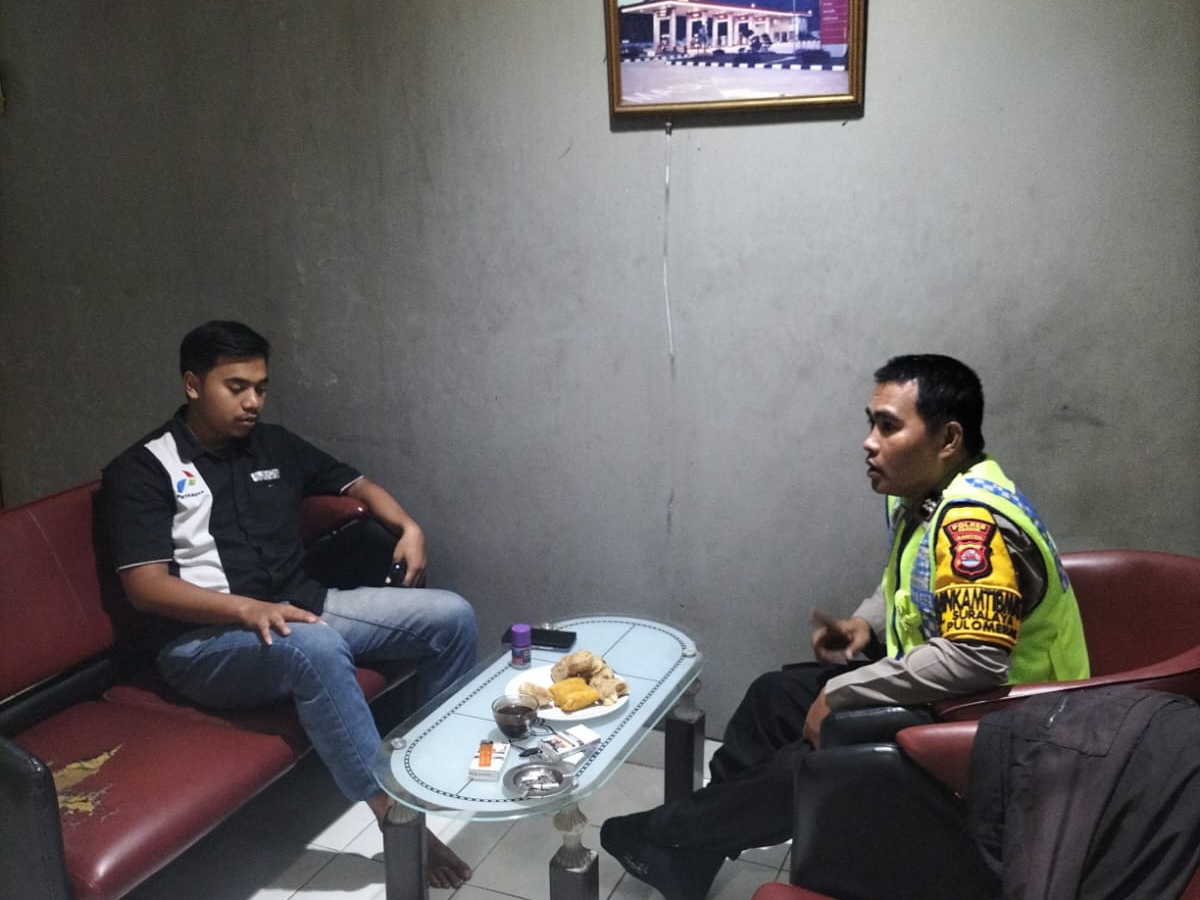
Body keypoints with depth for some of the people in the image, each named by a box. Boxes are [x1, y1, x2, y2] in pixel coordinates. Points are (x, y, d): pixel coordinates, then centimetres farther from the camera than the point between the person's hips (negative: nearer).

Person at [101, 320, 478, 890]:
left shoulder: (273, 445, 13)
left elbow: (355, 483, 24)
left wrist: (408, 527, 3)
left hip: (306, 609, 6)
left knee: (451, 615, -7)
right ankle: (395, 813, -26)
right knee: (315, 649, -39)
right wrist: (247, 609, -27)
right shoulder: (142, 470, -4)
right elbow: (145, 587, -13)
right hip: (204, 640, -6)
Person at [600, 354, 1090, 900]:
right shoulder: (924, 494, 1)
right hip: (937, 691, 10)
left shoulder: (972, 522, -30)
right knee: (775, 697, 7)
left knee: (804, 771, -12)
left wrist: (841, 695, -29)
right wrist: (866, 624, -2)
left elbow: (974, 661, -38)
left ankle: (662, 834, 13)